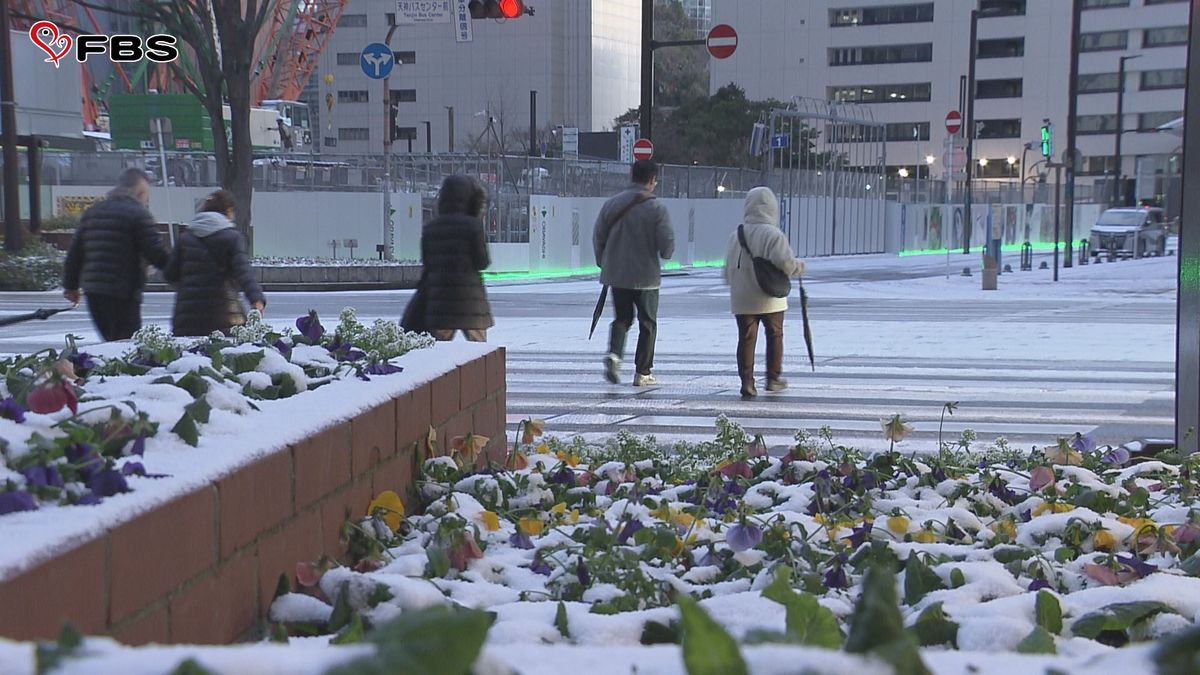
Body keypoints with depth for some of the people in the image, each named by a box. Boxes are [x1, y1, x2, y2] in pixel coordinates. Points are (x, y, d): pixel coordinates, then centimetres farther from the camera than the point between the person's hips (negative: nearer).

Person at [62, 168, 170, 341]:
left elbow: (75, 253, 19)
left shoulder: (92, 212, 16)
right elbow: (157, 255, -14)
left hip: (93, 291, 7)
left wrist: (71, 285, 28)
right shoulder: (138, 214, -7)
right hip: (123, 294, -7)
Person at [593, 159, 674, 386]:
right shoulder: (656, 209, -11)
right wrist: (665, 254, 12)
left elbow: (598, 237, 5)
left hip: (616, 274, 4)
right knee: (648, 323, 10)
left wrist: (604, 263, 19)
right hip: (646, 275, -3)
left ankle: (614, 353, -8)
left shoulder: (612, 204, 1)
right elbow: (667, 245, -12)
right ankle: (642, 372, 11)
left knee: (622, 318, 18)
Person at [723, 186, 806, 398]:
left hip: (742, 300, 3)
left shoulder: (737, 236, 2)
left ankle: (747, 382, 1)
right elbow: (786, 263, -20)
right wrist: (800, 266, 1)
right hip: (770, 299, -3)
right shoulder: (773, 235, -13)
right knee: (775, 335, 15)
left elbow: (729, 270, 7)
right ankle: (773, 378, 22)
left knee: (746, 339, 6)